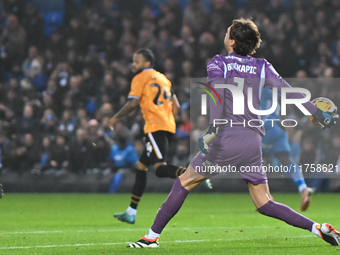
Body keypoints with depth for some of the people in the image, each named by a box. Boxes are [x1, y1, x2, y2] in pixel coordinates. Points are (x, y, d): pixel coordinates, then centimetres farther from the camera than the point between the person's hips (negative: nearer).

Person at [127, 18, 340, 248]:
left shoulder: (218, 63, 1)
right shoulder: (263, 67, 11)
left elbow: (218, 94, -16)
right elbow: (290, 93, 3)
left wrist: (213, 129, -27)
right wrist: (321, 115, 8)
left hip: (226, 138, -4)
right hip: (253, 141, 4)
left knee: (183, 183, 10)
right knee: (264, 204, 8)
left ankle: (153, 236, 11)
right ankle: (318, 228, -7)